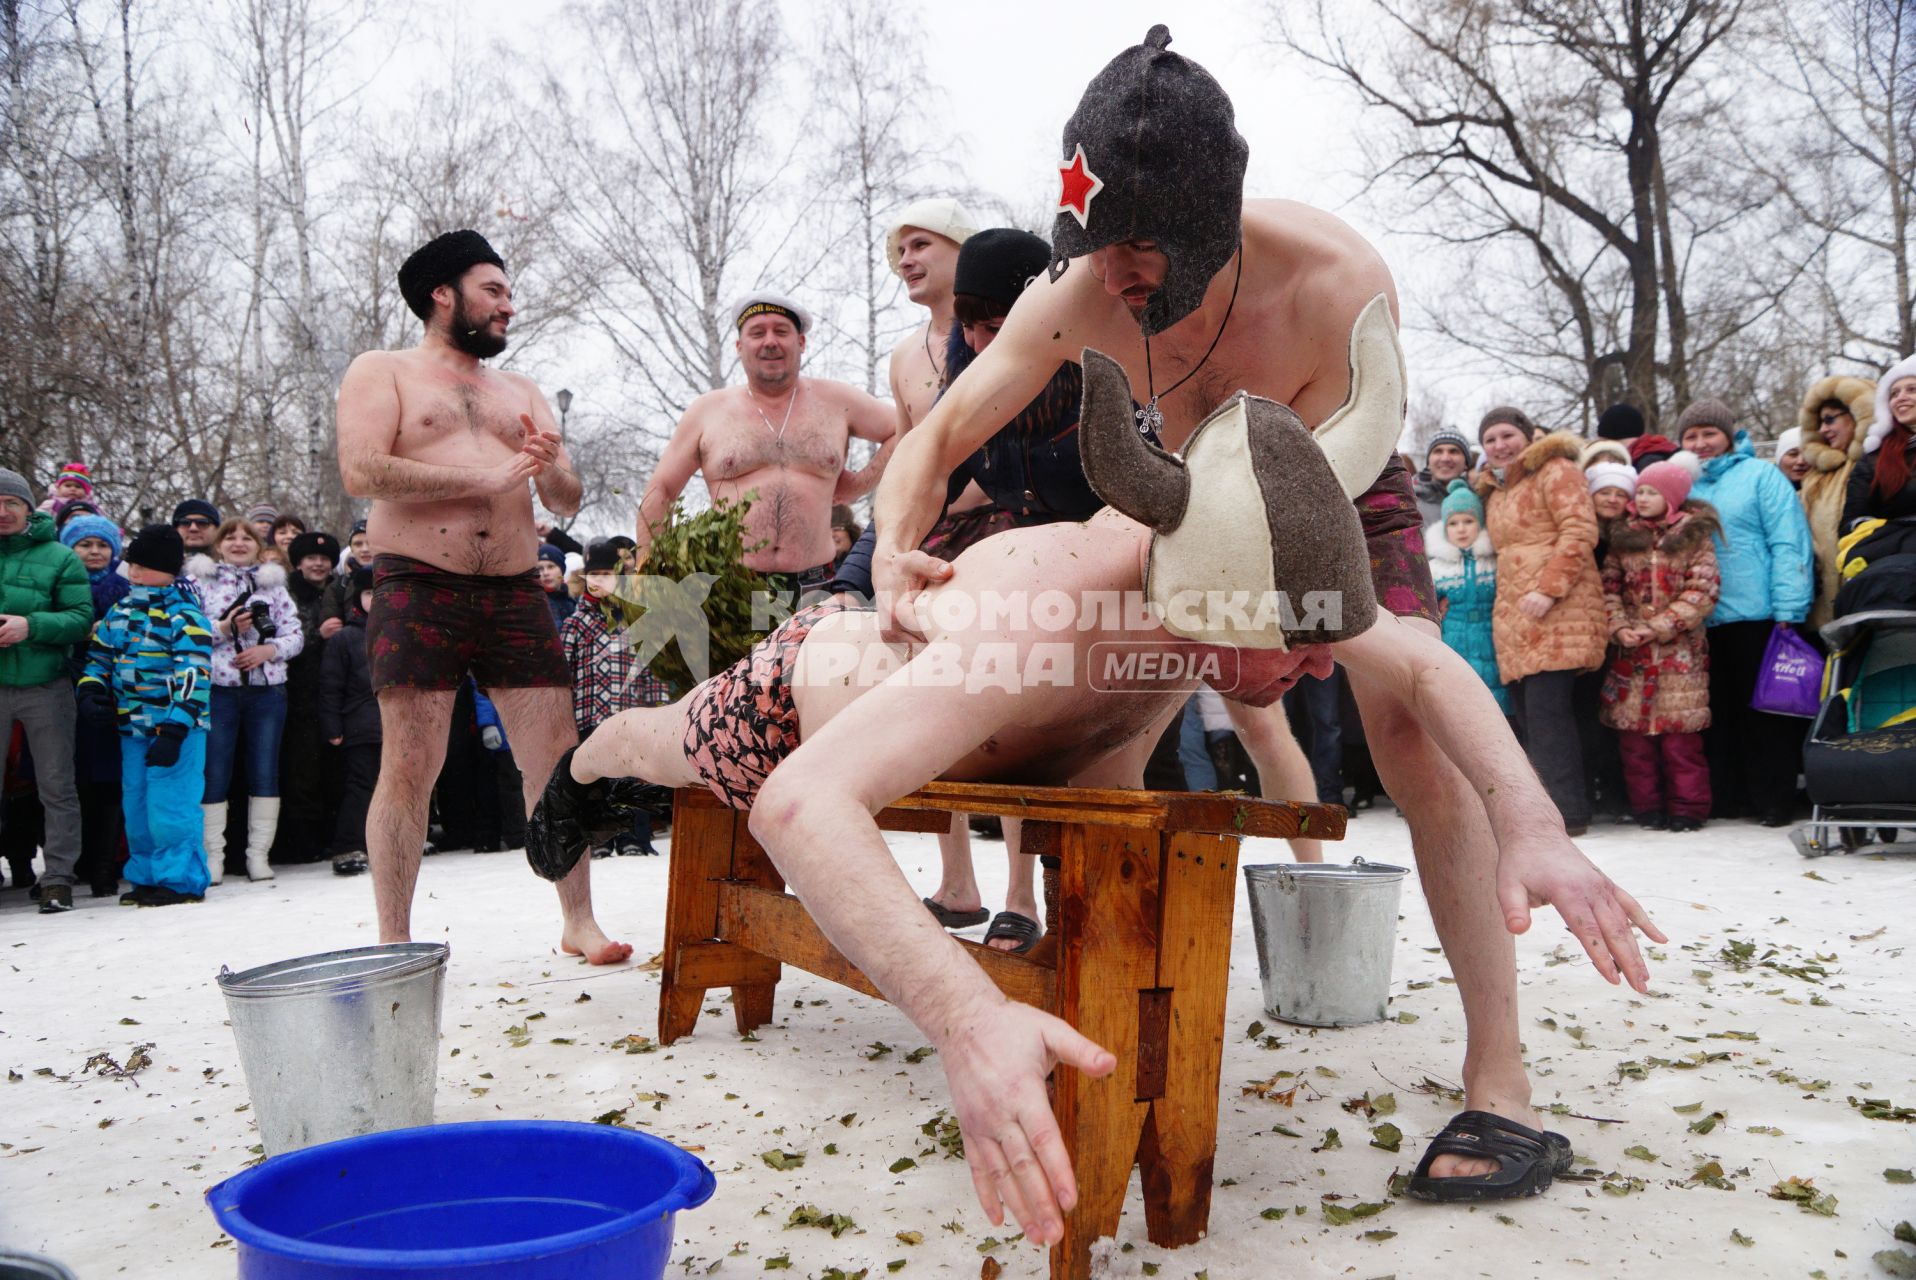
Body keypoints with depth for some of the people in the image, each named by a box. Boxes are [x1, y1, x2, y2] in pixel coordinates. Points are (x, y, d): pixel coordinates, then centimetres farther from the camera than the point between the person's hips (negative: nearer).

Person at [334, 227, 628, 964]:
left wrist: (552, 469, -7)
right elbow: (361, 471, -10)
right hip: (418, 590, -4)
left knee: (557, 763, -1)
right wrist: (489, 476, -11)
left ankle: (580, 922, 9)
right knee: (409, 768, -6)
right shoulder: (382, 372, 8)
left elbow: (568, 502, 18)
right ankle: (394, 945, 4)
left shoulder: (521, 393, 22)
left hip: (516, 593, 4)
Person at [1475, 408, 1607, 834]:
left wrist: (1547, 589, -19)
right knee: (1527, 714, 4)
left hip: (1556, 612, -8)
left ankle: (1567, 812, -10)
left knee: (1546, 711, -13)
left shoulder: (1556, 472, 0)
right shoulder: (1493, 490, 24)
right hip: (1514, 619, 8)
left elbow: (1580, 531, -12)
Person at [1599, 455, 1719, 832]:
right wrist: (1619, 627, -9)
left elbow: (1702, 592, -4)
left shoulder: (1694, 535, 2)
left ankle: (1687, 808, 6)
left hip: (1679, 649, -3)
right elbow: (1609, 586, 8)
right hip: (1630, 651, 3)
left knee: (1679, 733, -4)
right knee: (1633, 732, 2)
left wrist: (1658, 628, -12)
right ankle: (1648, 808, 11)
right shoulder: (1623, 535, 11)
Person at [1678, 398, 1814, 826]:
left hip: (1756, 617, -4)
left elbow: (1788, 545, -6)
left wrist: (1788, 612, -13)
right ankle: (1724, 797, 17)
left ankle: (1773, 800, 9)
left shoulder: (1760, 475, 1)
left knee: (1764, 711, 1)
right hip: (1703, 621, 5)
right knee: (1718, 714, 9)